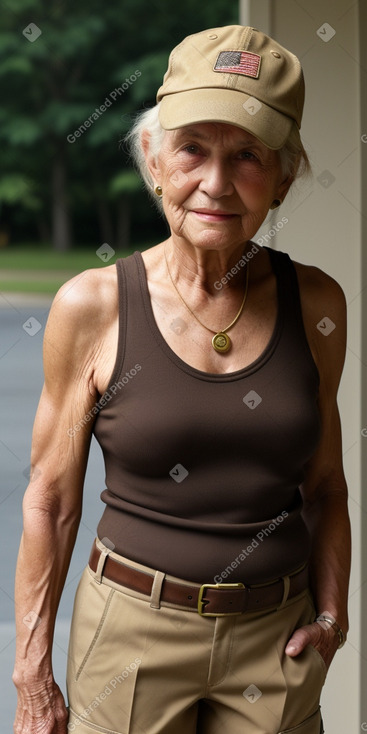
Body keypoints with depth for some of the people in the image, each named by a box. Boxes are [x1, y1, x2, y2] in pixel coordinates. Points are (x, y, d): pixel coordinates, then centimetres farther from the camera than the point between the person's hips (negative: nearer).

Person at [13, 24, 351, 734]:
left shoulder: (315, 302, -3)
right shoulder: (92, 306, -10)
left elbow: (325, 483, 9)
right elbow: (50, 501, -4)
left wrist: (331, 611, 0)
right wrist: (33, 675, -2)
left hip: (277, 641, 2)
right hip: (133, 630, -2)